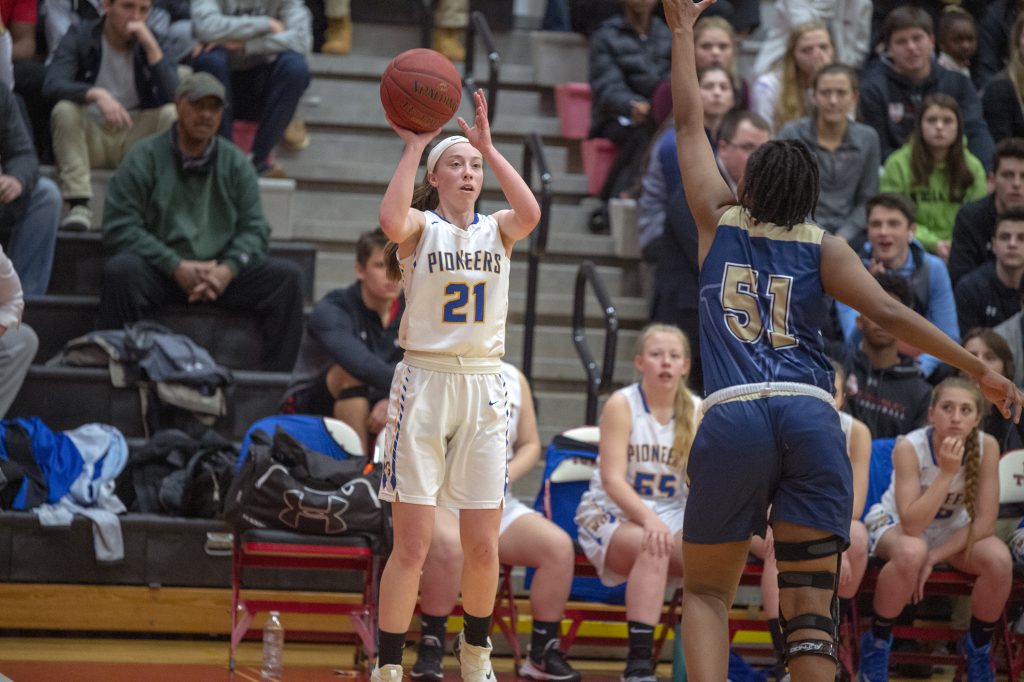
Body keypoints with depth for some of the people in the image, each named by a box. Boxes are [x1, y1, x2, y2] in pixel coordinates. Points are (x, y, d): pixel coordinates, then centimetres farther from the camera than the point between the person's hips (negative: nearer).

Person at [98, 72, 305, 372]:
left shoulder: (235, 163, 11)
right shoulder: (146, 157, -1)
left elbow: (254, 227, 7)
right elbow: (119, 227, -9)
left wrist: (228, 269, -14)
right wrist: (177, 267, -17)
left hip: (222, 274, 3)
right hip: (159, 273, -3)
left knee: (287, 276, -16)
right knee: (121, 269, -35)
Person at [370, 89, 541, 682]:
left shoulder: (497, 230, 9)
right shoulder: (422, 227, 0)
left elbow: (530, 214, -15)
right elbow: (391, 222, -25)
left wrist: (489, 146, -14)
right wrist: (413, 146, -17)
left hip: (484, 388, 3)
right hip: (425, 383, -3)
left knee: (484, 546, 6)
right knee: (413, 544, -7)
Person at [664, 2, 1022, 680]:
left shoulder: (720, 222, 15)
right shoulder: (823, 248, 12)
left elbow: (689, 123, 25)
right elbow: (890, 311, -1)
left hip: (732, 416, 0)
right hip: (811, 417, 0)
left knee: (707, 591, 10)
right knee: (809, 602, -1)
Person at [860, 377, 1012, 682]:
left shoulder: (986, 446, -20)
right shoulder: (909, 448, -27)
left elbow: (984, 522, -17)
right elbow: (912, 526, -33)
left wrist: (934, 558, -25)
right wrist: (947, 473, -40)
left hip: (953, 529, 3)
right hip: (895, 524, -3)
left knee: (999, 559, -28)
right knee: (911, 553, -39)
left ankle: (978, 647, -2)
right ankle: (877, 642, -15)